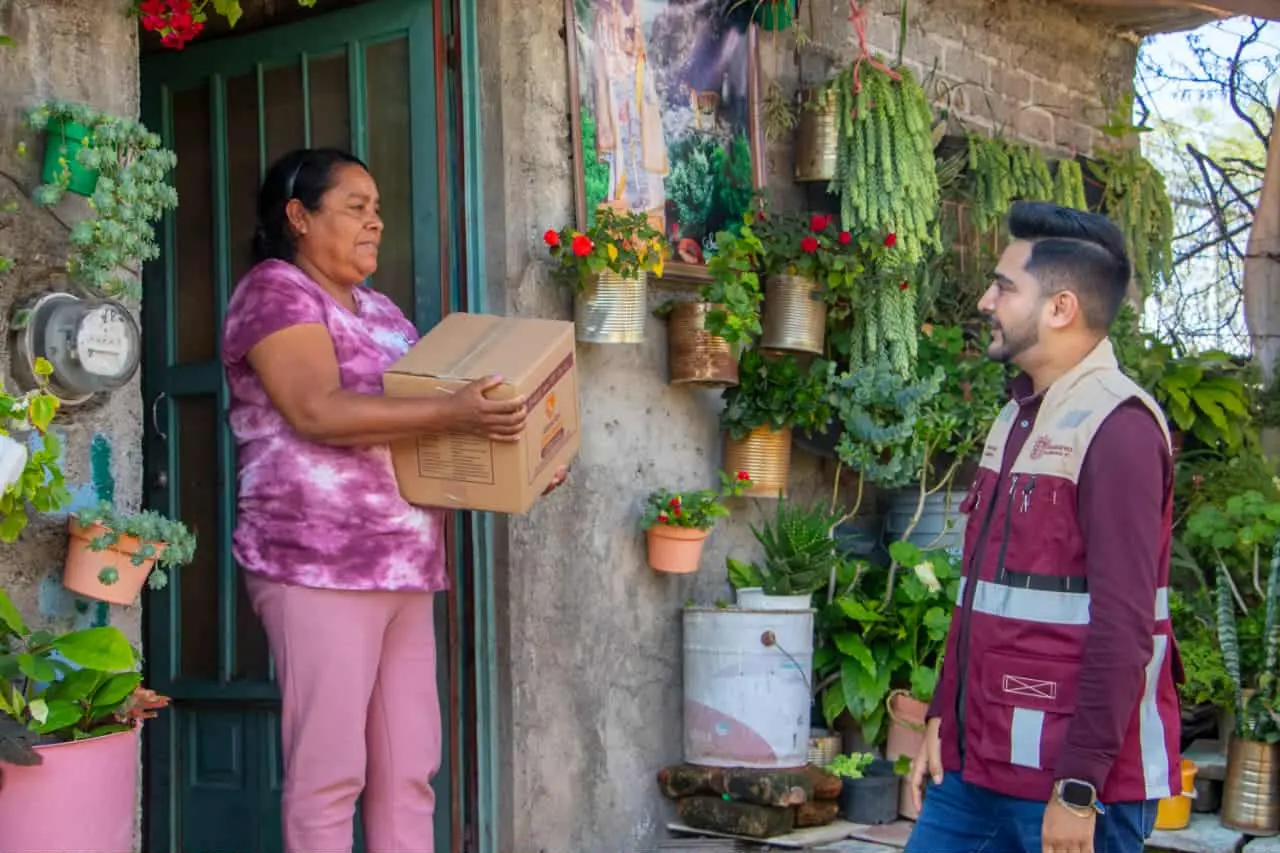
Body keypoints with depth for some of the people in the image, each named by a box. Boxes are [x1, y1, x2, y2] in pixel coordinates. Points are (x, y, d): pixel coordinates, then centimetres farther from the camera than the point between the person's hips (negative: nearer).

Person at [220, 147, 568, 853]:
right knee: (329, 772, -6)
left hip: (404, 567, 8)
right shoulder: (274, 291, -4)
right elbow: (318, 411, -19)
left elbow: (414, 412, 26)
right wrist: (451, 414, -26)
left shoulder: (377, 309, 21)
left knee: (409, 769, 7)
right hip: (318, 564, -8)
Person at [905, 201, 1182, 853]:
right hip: (976, 763, 8)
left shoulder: (1117, 427, -14)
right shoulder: (1018, 416, 14)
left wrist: (1079, 788, -20)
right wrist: (942, 716, 15)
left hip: (1074, 778, -8)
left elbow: (1123, 626, -19)